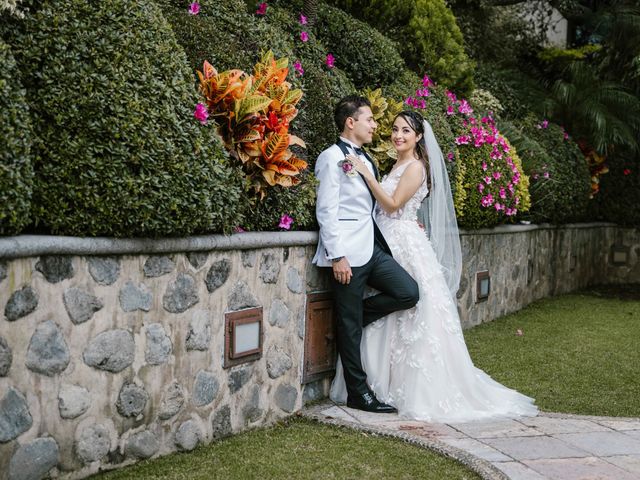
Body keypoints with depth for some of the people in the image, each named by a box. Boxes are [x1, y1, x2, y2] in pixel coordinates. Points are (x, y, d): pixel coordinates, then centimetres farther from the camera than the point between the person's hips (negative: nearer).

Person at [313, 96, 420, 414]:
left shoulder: (365, 160, 18)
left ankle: (354, 317, 13)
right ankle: (358, 393, 10)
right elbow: (326, 211, -14)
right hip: (348, 254, -8)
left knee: (408, 293, -6)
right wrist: (337, 256, -18)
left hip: (372, 248, 8)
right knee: (350, 326, -1)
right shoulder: (332, 158, -8)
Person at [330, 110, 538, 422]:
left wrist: (365, 172, -19)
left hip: (406, 246, -9)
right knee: (388, 322, 9)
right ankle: (390, 385, 16)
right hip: (388, 245, 9)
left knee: (411, 322, -5)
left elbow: (393, 205, -18)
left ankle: (422, 392, 2)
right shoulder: (398, 165, 17)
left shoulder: (415, 167, -9)